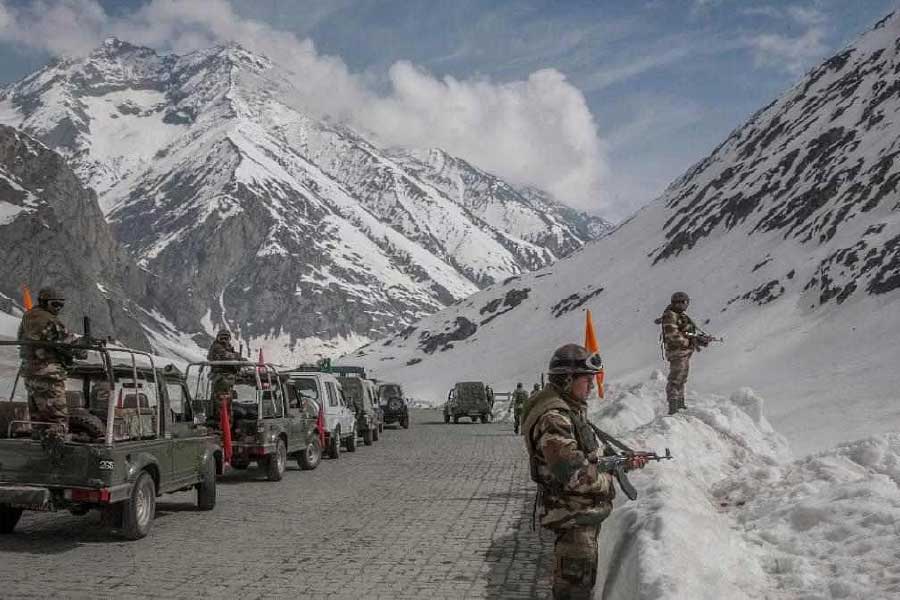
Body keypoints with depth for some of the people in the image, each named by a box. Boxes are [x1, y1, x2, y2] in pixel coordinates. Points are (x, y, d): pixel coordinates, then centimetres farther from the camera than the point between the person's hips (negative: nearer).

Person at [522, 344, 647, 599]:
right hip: (573, 517, -10)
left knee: (576, 578, 24)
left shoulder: (572, 409, 9)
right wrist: (607, 482, -15)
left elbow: (595, 449, 18)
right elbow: (573, 474, -30)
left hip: (585, 511, 10)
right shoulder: (553, 418, -25)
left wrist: (624, 461, 3)